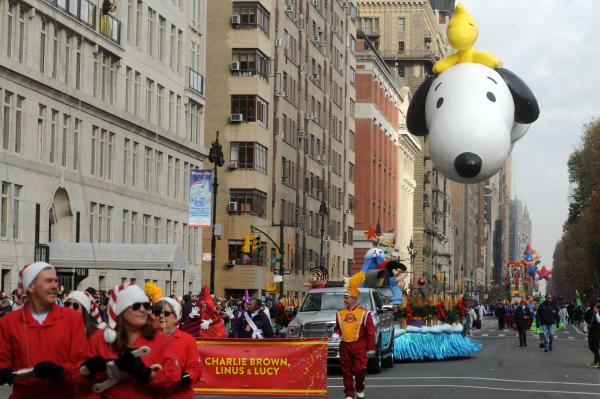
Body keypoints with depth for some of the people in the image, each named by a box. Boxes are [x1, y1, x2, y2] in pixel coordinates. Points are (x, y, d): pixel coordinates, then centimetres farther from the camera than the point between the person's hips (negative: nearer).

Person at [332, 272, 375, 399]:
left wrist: (371, 348, -4)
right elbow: (338, 327, 21)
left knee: (359, 370, -4)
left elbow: (370, 331, -3)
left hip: (359, 346, -4)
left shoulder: (364, 313, -4)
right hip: (345, 346, 4)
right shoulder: (340, 313, 8)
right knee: (346, 371, 4)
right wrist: (336, 334, -4)